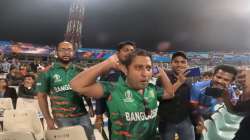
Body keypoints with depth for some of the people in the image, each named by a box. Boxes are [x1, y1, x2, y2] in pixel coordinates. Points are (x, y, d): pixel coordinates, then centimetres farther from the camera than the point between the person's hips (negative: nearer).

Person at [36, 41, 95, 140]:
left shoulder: (79, 71, 5)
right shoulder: (48, 72, -2)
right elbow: (42, 96, -1)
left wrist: (91, 107, -1)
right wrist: (48, 119, -7)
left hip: (83, 115, 2)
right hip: (62, 118, -2)